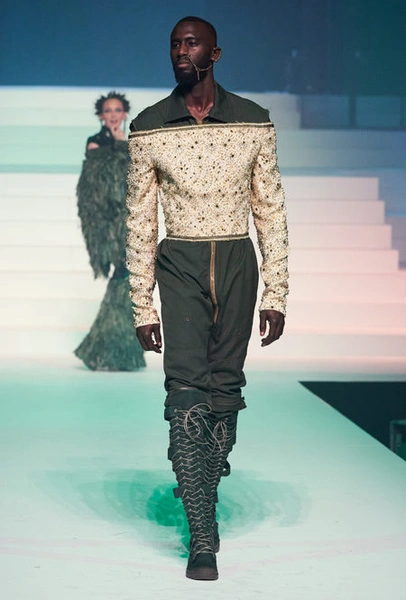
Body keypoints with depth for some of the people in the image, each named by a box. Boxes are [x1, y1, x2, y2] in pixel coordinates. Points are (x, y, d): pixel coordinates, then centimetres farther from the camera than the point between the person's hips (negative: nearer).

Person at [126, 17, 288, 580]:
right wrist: (143, 306, 0)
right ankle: (203, 535, -11)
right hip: (179, 264, -1)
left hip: (238, 263, 1)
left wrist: (276, 294, 0)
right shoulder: (147, 128, 1)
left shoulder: (253, 121, 2)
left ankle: (205, 481, 32)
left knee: (225, 386, 7)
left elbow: (272, 210, 5)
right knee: (187, 391, -10)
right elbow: (140, 220, 3)